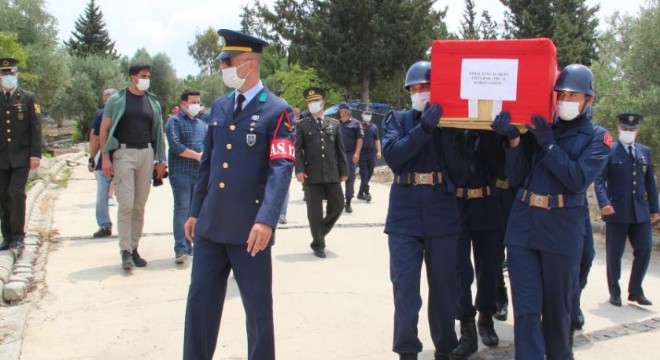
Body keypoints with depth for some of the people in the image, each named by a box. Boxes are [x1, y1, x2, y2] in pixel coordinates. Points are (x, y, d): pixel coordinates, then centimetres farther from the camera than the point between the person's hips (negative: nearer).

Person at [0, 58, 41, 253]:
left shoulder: (29, 98, 2)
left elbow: (36, 128, -2)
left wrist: (35, 154, -10)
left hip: (21, 156, -3)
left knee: (16, 192, -13)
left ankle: (18, 237, -5)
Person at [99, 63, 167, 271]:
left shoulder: (153, 102, 13)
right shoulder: (117, 100, 3)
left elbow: (158, 132, 14)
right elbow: (104, 130, 1)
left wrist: (161, 160, 7)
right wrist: (105, 157, -8)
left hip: (146, 154, 4)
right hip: (124, 153, -4)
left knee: (140, 206, 6)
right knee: (126, 204, -8)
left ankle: (134, 248, 14)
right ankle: (125, 251, -2)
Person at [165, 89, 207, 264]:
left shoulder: (202, 124, 19)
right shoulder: (175, 121, -1)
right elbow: (175, 145, -13)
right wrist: (197, 156, -12)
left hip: (200, 172, 6)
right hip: (181, 172, -6)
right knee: (182, 208, -9)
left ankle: (190, 245, 16)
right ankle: (181, 249, -9)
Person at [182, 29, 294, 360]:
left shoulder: (277, 111, -8)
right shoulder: (219, 106, 12)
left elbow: (281, 169, -17)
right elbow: (207, 163, 16)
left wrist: (266, 220, -28)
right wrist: (195, 211, 16)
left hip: (249, 228, -6)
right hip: (211, 225, 6)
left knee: (257, 307, 8)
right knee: (200, 301, 14)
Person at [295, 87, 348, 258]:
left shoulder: (334, 124, 12)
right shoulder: (302, 125, 5)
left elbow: (340, 149, 11)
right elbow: (297, 150, -3)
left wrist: (344, 170, 6)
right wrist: (299, 170, -14)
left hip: (332, 174, 3)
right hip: (311, 175, -3)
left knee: (337, 206, 3)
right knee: (314, 211, 1)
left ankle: (320, 232, 27)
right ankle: (318, 244, 15)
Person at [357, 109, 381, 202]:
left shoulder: (374, 127, 12)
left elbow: (377, 140, 14)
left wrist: (378, 151, 6)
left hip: (371, 152, 5)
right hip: (362, 152, -5)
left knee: (370, 172, 7)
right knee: (364, 172, -7)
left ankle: (361, 192, 19)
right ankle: (366, 192, -9)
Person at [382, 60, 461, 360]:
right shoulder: (398, 119, 7)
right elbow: (391, 155, -12)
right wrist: (423, 128, -21)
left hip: (442, 212, 0)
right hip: (405, 212, 0)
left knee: (443, 284, 8)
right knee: (404, 285, -1)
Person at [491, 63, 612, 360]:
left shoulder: (597, 138, 3)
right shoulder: (537, 129, 10)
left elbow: (578, 180, -12)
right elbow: (515, 178, 6)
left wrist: (548, 143, -15)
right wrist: (514, 140, -8)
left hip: (562, 230, -2)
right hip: (522, 225, 2)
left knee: (556, 306, 11)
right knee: (526, 308, 1)